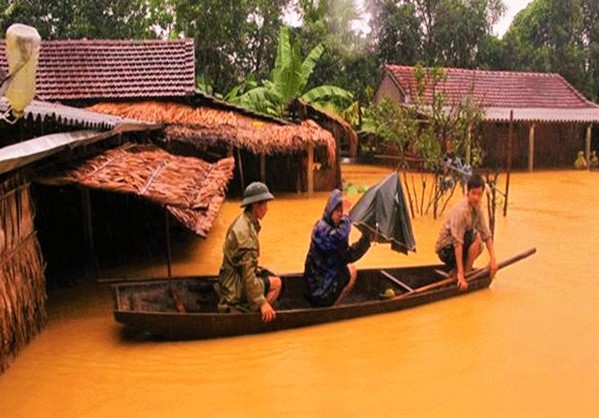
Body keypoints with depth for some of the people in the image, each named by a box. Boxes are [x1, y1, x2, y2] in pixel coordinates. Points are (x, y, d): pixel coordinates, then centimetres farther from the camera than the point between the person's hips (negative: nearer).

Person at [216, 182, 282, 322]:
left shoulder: (246, 220, 4)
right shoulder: (244, 230, -26)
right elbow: (247, 271, -29)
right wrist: (262, 302, -28)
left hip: (236, 275, 10)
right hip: (235, 283, -10)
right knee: (275, 284, -13)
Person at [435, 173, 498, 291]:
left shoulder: (477, 208, -1)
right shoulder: (461, 211, -26)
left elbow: (487, 235, -2)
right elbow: (457, 243, -31)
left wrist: (493, 259, -12)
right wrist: (460, 274, -35)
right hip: (446, 249, -8)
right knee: (476, 238, -22)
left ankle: (455, 270, 12)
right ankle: (465, 274, -10)